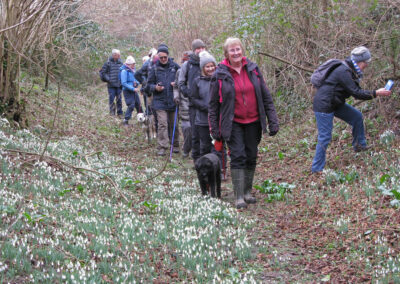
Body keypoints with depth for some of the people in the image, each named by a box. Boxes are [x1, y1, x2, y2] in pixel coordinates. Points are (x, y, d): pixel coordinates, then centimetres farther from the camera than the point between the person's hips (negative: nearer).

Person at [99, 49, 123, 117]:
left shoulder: (120, 63, 6)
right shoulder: (108, 63, -4)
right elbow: (102, 72, -1)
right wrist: (107, 79, -8)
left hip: (119, 85, 3)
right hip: (111, 85, -3)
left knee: (119, 99, 6)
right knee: (111, 98, -2)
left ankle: (120, 113, 13)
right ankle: (112, 112, 8)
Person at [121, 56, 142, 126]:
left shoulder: (132, 70, 10)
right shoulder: (124, 71, -14)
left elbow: (136, 79, 20)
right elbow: (124, 83, -19)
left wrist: (136, 83, -5)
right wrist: (133, 88, -21)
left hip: (134, 91, 8)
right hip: (128, 91, -8)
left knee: (138, 104, 12)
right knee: (131, 105, -12)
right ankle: (125, 121, -3)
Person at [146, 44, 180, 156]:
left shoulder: (175, 66, 3)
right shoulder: (155, 68, 4)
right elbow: (149, 85, 9)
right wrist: (155, 88, -12)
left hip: (173, 101, 1)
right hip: (160, 101, -1)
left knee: (173, 124, 10)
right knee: (162, 124, -9)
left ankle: (175, 145, 23)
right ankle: (162, 147, -7)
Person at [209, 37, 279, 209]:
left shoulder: (253, 69, 3)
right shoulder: (220, 74, -4)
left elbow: (266, 97, 6)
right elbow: (213, 105, 1)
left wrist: (273, 121, 2)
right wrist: (215, 129, -1)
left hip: (253, 122, 3)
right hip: (233, 123, -3)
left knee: (251, 157, 10)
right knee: (238, 157, -10)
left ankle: (247, 191, 25)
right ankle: (239, 197, -6)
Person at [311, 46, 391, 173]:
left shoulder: (351, 72, 9)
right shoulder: (344, 72, -23)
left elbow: (356, 91, 13)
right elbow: (356, 93, -24)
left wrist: (376, 93, 2)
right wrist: (376, 93, -21)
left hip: (335, 104, 10)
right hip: (323, 105, -10)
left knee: (357, 116, 12)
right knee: (325, 137, -7)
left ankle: (359, 145, 26)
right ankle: (317, 169, 1)